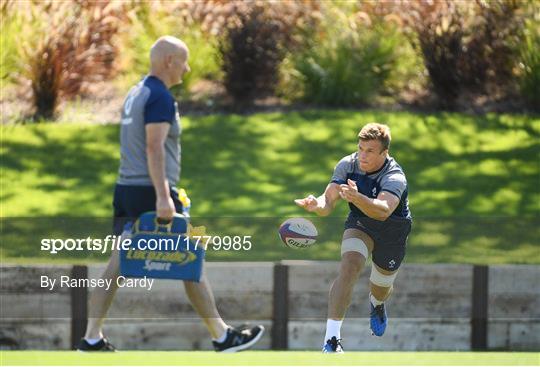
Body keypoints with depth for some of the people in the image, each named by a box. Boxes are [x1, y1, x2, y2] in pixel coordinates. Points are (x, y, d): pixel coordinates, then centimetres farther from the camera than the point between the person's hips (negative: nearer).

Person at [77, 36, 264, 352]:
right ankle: (223, 336, 4)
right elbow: (154, 147, -21)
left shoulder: (136, 94, 18)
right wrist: (163, 196, -26)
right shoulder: (160, 97, -12)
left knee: (119, 263, 5)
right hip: (151, 191, -9)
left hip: (127, 188, 9)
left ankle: (92, 338, -1)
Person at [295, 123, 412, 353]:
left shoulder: (395, 177, -35)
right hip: (359, 225, 1)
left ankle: (377, 304, 59)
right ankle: (331, 339, -34)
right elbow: (329, 200, -25)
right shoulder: (347, 165, -20)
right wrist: (318, 205, -50)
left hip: (392, 233, -1)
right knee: (350, 265, -28)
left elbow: (383, 210, -53)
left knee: (381, 289, 15)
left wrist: (357, 198, -72)